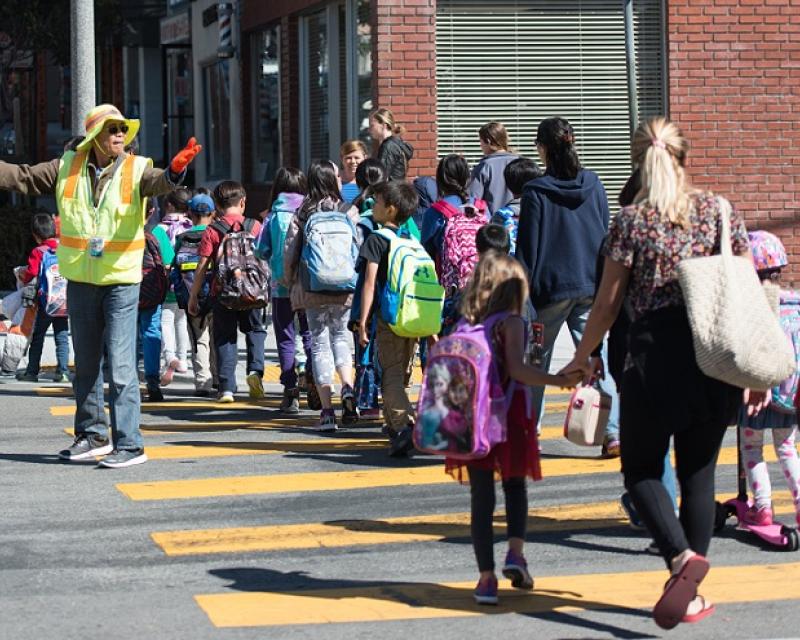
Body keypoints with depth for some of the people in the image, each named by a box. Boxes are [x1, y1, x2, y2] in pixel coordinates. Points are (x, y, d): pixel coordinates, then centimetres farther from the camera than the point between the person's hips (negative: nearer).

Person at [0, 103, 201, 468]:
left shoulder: (135, 169, -6)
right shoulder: (68, 167, 3)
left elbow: (157, 182, -27)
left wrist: (175, 171, -49)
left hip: (121, 280, -4)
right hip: (79, 280, 4)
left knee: (120, 365, -10)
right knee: (85, 363, 16)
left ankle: (129, 444, -7)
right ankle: (92, 434, 30)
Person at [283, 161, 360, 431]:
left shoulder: (303, 213, 1)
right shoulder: (349, 212, -3)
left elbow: (290, 250, -2)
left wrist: (290, 282, 11)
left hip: (312, 288, 0)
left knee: (320, 343, 4)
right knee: (341, 335, 19)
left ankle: (327, 411, 0)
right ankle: (348, 389, -4)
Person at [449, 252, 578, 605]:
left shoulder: (465, 324, 5)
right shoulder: (511, 322, -8)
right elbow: (517, 370, -20)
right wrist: (559, 380, -20)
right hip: (508, 416, -3)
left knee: (481, 495, 6)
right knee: (515, 485, 18)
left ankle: (486, 577, 4)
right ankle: (515, 552, 0)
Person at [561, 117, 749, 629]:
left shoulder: (631, 221, -3)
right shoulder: (720, 211, 4)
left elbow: (608, 303, 1)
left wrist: (582, 356, 15)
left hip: (655, 353, -3)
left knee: (642, 467, 12)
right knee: (698, 472, 12)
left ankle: (682, 556, -13)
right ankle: (691, 597, 14)